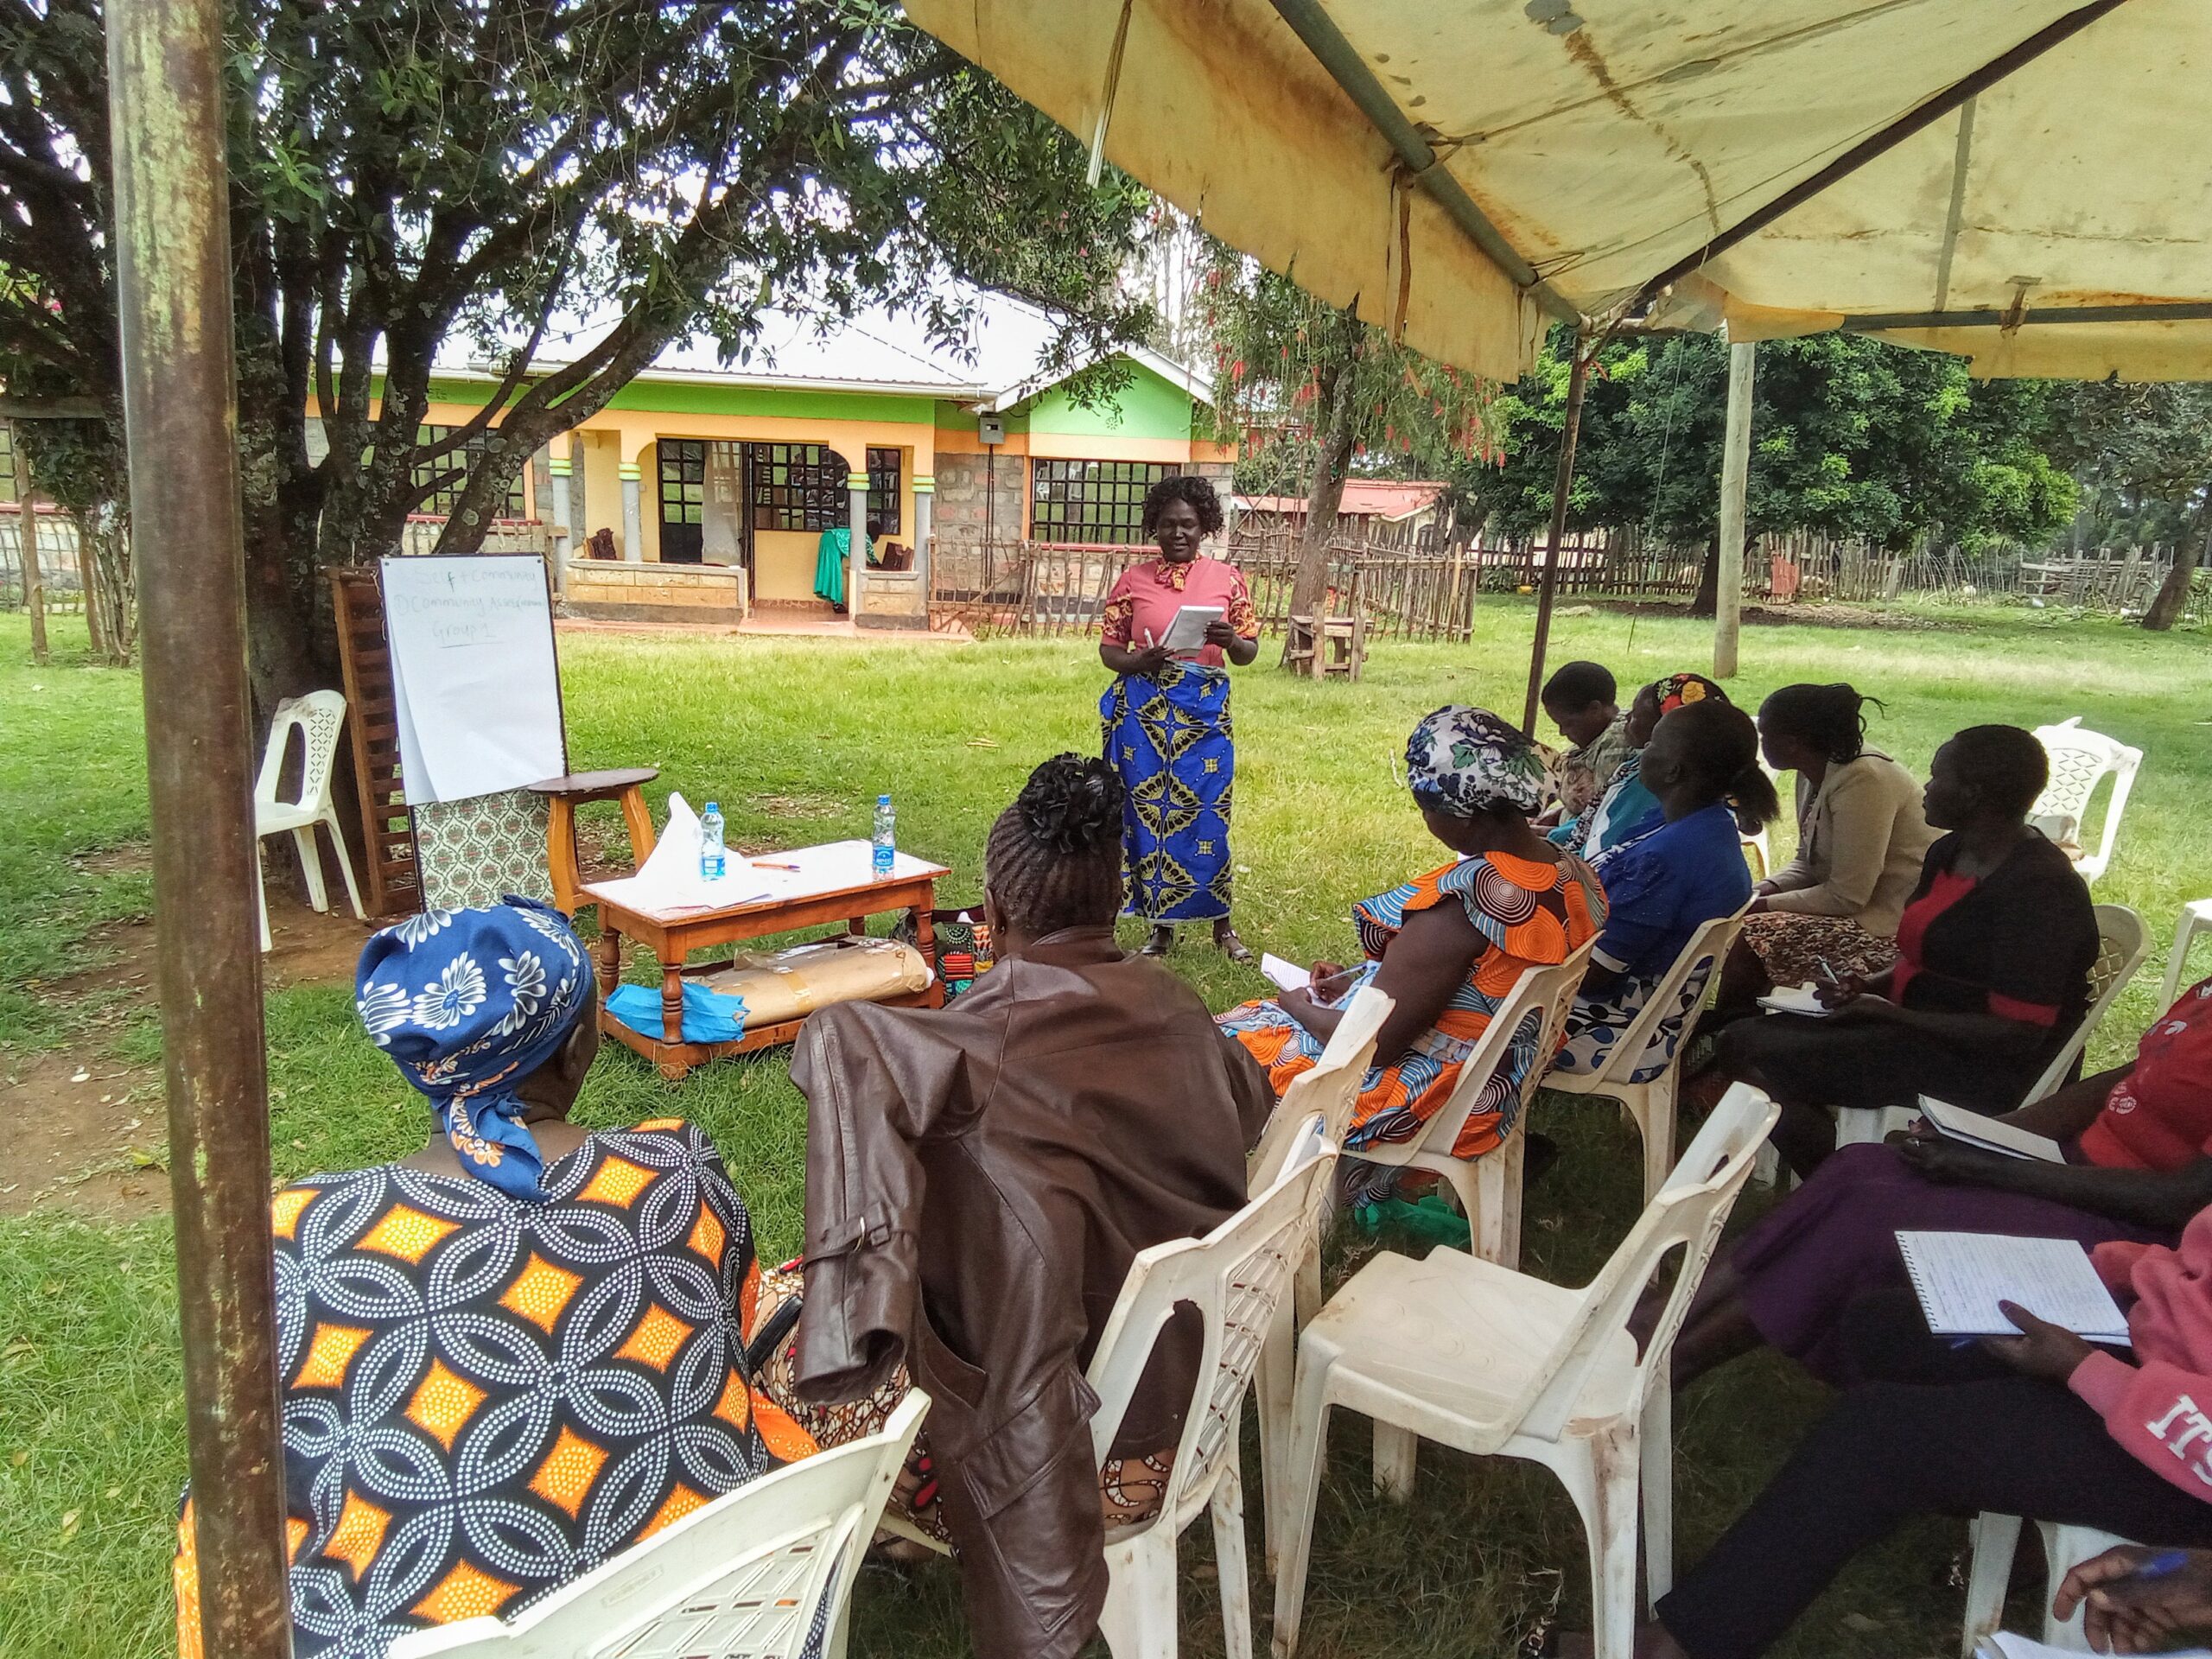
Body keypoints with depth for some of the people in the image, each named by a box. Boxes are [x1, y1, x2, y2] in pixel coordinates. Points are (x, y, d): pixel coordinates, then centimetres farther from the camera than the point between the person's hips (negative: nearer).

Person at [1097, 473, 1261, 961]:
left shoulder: (1227, 578, 5)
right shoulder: (1134, 579, 4)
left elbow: (1249, 651, 7)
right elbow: (1108, 648, 5)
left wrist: (1229, 640, -15)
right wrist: (1137, 661, -16)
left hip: (1204, 709, 0)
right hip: (1144, 709, 0)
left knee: (1206, 813, 1)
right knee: (1149, 811, 4)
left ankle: (1221, 924, 16)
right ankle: (1162, 927, 17)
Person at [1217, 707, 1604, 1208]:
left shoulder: (1457, 904, -33)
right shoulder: (1573, 873, -5)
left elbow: (1372, 1043, -26)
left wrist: (1300, 1006, -6)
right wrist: (1359, 979, 7)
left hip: (1431, 1099, -9)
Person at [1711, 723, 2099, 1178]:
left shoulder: (2039, 890, -19)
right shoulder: (1949, 853, 9)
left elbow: (2017, 1035, -23)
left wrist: (1891, 1013, -20)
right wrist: (1871, 986, 2)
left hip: (1979, 1069, -10)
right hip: (1908, 1022, 10)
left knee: (1754, 1056, -23)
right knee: (1741, 1036, -5)